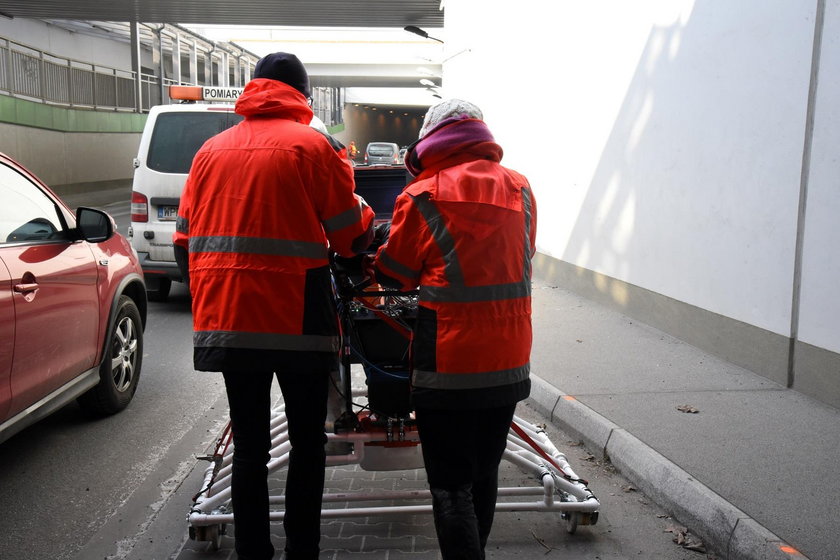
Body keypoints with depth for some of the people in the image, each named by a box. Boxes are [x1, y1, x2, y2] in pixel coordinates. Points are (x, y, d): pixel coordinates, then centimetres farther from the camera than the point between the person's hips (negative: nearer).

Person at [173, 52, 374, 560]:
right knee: (307, 445, 10)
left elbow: (187, 236, 12)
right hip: (297, 321, -4)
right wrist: (361, 209, 20)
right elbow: (352, 236, -1)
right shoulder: (312, 145, -3)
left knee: (249, 446, 14)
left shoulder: (212, 150, 10)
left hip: (226, 320, 4)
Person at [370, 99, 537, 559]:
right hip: (509, 364, 6)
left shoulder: (423, 196, -9)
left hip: (449, 366, -6)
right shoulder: (521, 189, 6)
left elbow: (393, 274, 1)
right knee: (485, 474, 20)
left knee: (451, 486, 2)